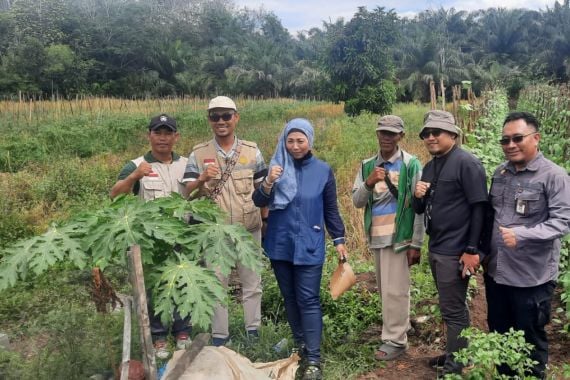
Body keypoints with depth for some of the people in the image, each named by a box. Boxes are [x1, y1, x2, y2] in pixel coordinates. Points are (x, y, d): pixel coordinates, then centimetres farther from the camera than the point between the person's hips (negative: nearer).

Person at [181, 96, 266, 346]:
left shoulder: (252, 151, 3)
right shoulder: (198, 154, -1)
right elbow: (187, 193, -7)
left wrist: (265, 219, 6)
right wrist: (201, 179, -26)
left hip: (248, 230, 1)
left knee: (252, 283, 10)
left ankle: (253, 332, 25)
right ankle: (219, 337, 22)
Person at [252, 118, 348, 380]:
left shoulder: (323, 171, -2)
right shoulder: (277, 166, 0)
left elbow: (331, 209, 5)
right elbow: (259, 202, -6)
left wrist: (339, 240, 3)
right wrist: (268, 183, -25)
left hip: (309, 246, -2)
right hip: (280, 245, 3)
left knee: (308, 299, -5)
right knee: (289, 298, 12)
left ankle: (313, 359, 0)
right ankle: (300, 347, 28)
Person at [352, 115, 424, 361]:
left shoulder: (411, 165, -7)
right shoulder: (367, 166, 8)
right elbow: (357, 202, 4)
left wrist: (416, 244, -11)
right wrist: (369, 183, -15)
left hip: (399, 237, -5)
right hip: (376, 237, 6)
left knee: (394, 290, -2)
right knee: (384, 289, 15)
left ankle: (395, 340, 10)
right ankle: (399, 326, 32)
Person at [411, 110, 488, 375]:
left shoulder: (467, 163, -12)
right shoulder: (430, 167, 13)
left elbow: (479, 208, -16)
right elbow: (420, 209, 17)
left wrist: (472, 250, -19)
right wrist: (418, 196, -7)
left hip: (455, 251, -8)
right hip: (436, 248, 8)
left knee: (453, 309, 0)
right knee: (451, 306, 18)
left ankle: (457, 365, 13)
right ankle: (454, 353, 31)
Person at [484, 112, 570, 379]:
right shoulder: (500, 173, 7)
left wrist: (520, 235, -29)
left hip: (531, 276, -6)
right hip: (496, 271, 6)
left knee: (530, 339, 11)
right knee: (498, 333, 20)